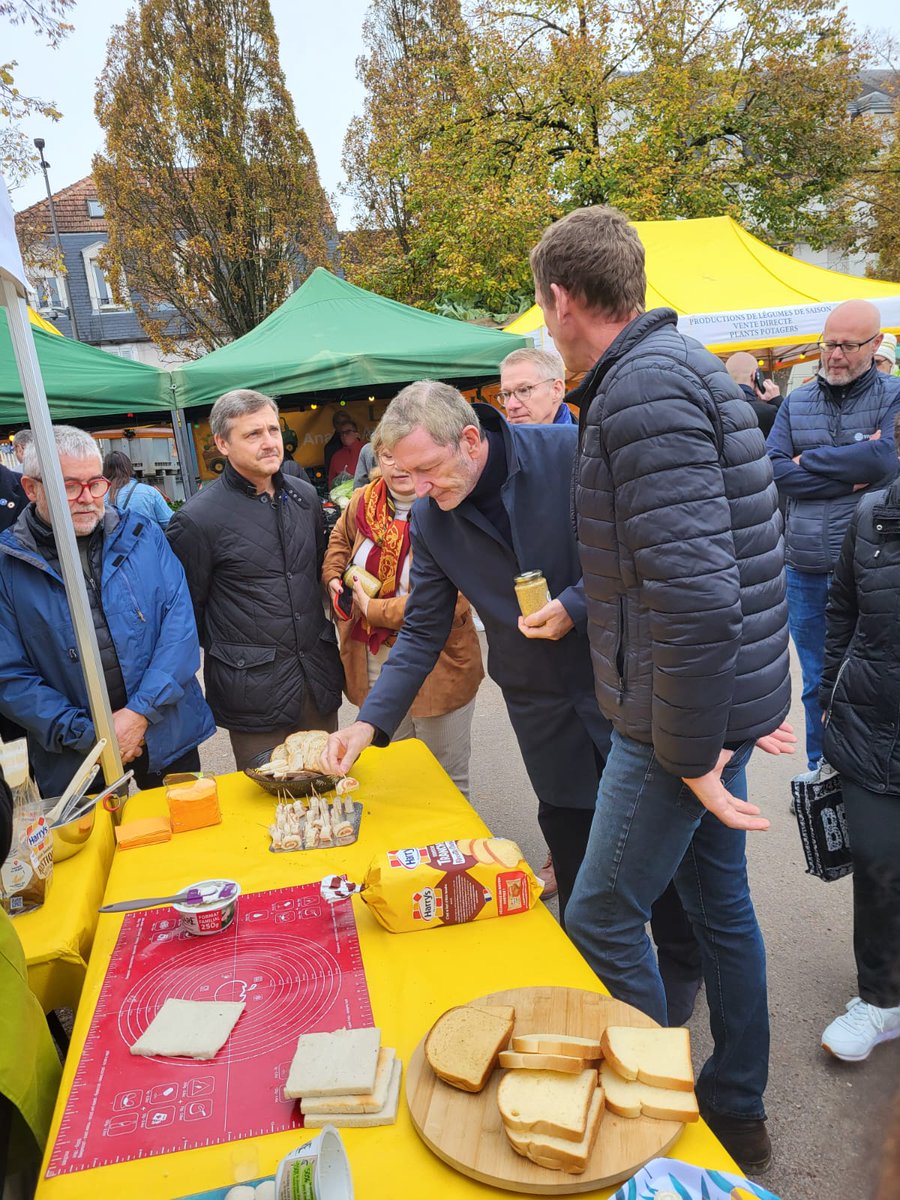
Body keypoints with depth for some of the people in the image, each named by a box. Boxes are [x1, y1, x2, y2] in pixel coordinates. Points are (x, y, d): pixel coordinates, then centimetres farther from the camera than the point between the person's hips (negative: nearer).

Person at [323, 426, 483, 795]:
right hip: (374, 669, 6)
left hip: (439, 672, -5)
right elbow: (340, 539, 24)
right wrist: (333, 575, 4)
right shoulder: (361, 502, 1)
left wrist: (374, 609, -20)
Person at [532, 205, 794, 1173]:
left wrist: (689, 752, -20)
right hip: (717, 700, 10)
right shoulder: (680, 367, 13)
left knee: (601, 919, 6)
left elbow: (694, 590, -28)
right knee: (718, 901, 20)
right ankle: (737, 1115, 40)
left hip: (683, 712, -10)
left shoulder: (642, 387, -20)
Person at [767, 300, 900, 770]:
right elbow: (774, 470, -7)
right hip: (805, 571, 3)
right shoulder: (796, 402, 6)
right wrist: (851, 475, -13)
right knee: (816, 682, 15)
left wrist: (808, 461, -10)